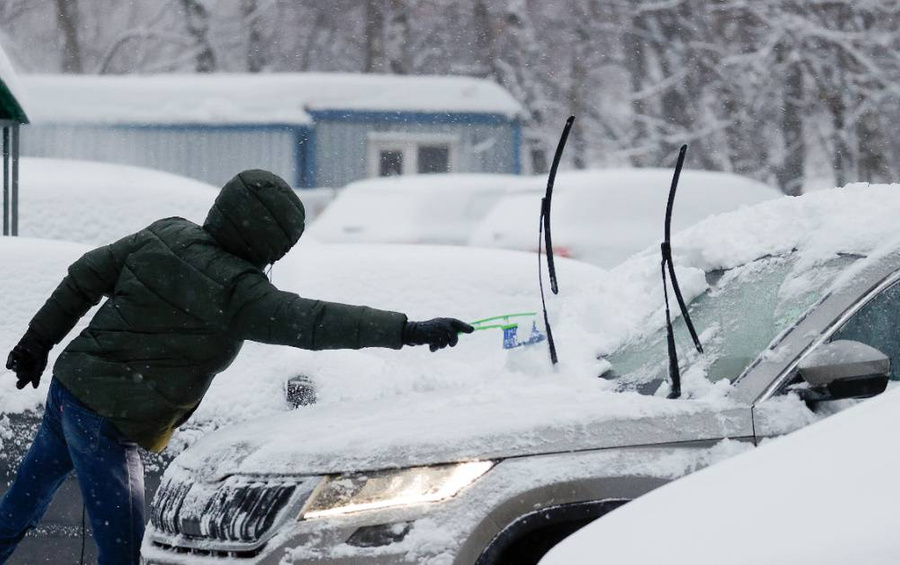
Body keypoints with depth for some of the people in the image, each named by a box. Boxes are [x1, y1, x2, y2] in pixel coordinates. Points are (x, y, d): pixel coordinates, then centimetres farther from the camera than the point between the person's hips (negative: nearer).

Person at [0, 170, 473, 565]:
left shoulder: (167, 235, 1)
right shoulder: (237, 293, -22)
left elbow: (86, 277, 8)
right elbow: (314, 322, -26)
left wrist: (39, 339, 20)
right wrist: (410, 331, -25)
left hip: (67, 387, 8)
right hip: (106, 423, -8)